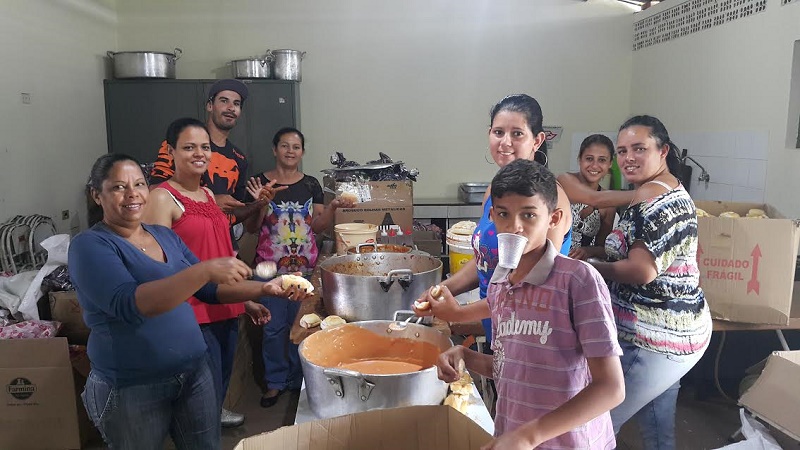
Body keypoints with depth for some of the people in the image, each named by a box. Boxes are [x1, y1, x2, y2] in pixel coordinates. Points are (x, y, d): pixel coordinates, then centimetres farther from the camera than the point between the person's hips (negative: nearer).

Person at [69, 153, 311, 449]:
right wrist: (204, 269, -36)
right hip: (131, 388, -5)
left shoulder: (165, 235, 7)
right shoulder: (90, 246, -13)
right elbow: (128, 304, -29)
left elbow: (209, 289, 13)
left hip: (194, 372, 6)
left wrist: (264, 289, 0)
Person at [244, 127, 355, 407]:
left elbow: (317, 226, 6)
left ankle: (299, 379, 27)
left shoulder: (311, 185, 6)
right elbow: (251, 228, -3)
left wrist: (332, 207, -10)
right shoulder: (260, 183, -2)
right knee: (274, 326, 4)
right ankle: (275, 381, 23)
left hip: (305, 266, 2)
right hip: (271, 267, -2)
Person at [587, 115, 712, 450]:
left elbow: (641, 271, -25)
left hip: (655, 340, -11)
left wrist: (590, 266, -9)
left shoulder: (651, 195, -18)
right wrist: (592, 254, 7)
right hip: (675, 332, 11)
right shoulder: (672, 190, 15)